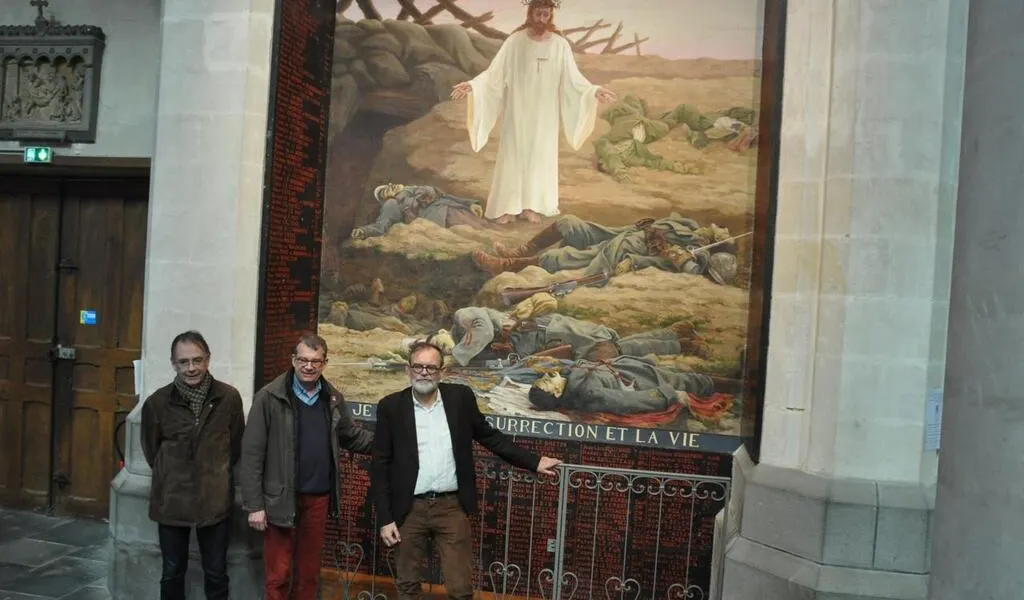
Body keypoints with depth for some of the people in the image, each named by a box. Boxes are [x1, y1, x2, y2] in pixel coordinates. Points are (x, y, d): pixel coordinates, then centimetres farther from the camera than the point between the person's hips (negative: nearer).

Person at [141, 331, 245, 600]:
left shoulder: (229, 397, -9)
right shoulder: (157, 402, -8)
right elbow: (151, 450, 8)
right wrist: (171, 476, 10)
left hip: (215, 499, 0)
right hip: (171, 500, 1)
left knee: (216, 573, 12)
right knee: (172, 573, 16)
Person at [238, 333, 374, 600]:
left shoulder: (333, 398, 4)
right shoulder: (269, 397, -10)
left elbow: (352, 435, 17)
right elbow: (252, 454, -10)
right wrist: (254, 504, -12)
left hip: (319, 497, 4)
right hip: (280, 499, -4)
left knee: (310, 572, 17)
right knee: (278, 574, 8)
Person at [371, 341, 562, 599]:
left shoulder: (460, 397, -1)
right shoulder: (391, 407, -4)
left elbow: (488, 435, 9)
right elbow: (380, 466, -2)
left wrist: (533, 461, 5)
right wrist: (385, 518, -5)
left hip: (452, 507, 0)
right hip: (409, 509, 0)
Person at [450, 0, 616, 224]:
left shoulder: (560, 45, -4)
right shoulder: (515, 41, -7)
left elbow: (573, 78, -3)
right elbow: (495, 73, -8)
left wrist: (594, 91, -18)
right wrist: (473, 85, -22)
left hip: (545, 114, 2)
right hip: (518, 111, -1)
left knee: (540, 156, 7)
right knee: (513, 156, 2)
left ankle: (531, 205, 18)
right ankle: (508, 207, 11)